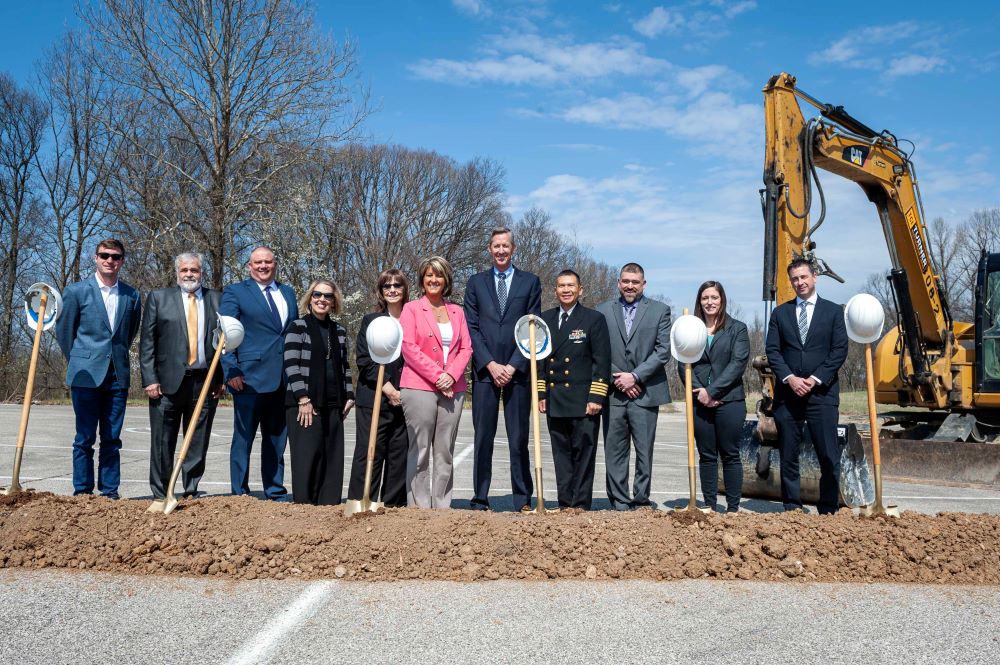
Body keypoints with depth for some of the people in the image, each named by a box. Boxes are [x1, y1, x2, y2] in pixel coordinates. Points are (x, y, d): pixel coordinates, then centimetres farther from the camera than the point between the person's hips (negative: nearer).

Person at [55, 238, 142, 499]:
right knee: (85, 438, 0)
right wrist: (80, 362, 12)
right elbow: (63, 331, 8)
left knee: (112, 439, 6)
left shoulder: (132, 296, 8)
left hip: (118, 376, 3)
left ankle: (110, 492, 13)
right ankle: (82, 492, 9)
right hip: (86, 376, -2)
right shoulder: (76, 291, 1)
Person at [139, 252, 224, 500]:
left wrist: (223, 378, 2)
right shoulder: (158, 298, 7)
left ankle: (191, 493, 16)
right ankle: (160, 496, 13)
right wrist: (150, 379, -5)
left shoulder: (216, 300, 11)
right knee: (163, 443, 3)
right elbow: (147, 342, 3)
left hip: (205, 382, 2)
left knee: (198, 443, 6)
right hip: (168, 380, -1)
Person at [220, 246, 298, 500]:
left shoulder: (287, 293, 17)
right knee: (243, 438, 2)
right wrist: (231, 371, -13)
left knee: (277, 438, 12)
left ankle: (276, 491, 21)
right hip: (249, 376, -5)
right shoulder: (234, 292, 1)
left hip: (283, 379, 5)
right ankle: (240, 493, 10)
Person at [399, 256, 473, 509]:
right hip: (419, 387, -4)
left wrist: (451, 375, -7)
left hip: (452, 388, 4)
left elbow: (466, 348, 11)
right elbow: (409, 347, -5)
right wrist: (436, 376, -10)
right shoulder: (411, 309, 5)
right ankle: (419, 507, 2)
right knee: (420, 450, -2)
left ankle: (442, 506, 10)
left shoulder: (457, 311, 16)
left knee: (445, 452, 5)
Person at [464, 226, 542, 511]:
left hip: (518, 370, -1)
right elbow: (471, 327, 5)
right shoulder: (476, 282, 11)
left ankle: (523, 500, 10)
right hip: (484, 371, 1)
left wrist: (513, 365, -7)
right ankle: (480, 501, 9)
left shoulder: (530, 282, 8)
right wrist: (490, 365, -6)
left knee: (519, 439, 3)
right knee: (483, 438, 3)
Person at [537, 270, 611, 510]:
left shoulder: (594, 319, 0)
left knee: (584, 454, 0)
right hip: (555, 401, 4)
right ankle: (565, 504, 17)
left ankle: (581, 506, 7)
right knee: (561, 455, 9)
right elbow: (539, 359, 14)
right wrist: (540, 394, 7)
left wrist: (596, 398, -11)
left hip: (584, 402, -4)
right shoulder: (545, 319, 12)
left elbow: (602, 362, -4)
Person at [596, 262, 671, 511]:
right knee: (615, 451, 4)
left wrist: (636, 376, -10)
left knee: (644, 451, 2)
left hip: (645, 393, -1)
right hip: (613, 393, 1)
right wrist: (617, 379, -6)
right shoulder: (602, 311, 9)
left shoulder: (660, 310, 7)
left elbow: (663, 350, -2)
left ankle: (642, 500, 13)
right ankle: (619, 503, 12)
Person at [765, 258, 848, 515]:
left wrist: (816, 378, -10)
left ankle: (828, 510, 8)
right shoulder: (780, 313, 12)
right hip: (787, 392, 2)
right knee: (788, 455, 5)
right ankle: (792, 508, 14)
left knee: (829, 455, -3)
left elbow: (840, 350, 0)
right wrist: (789, 378, -10)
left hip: (822, 392, -2)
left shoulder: (833, 311, 8)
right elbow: (772, 350, 4)